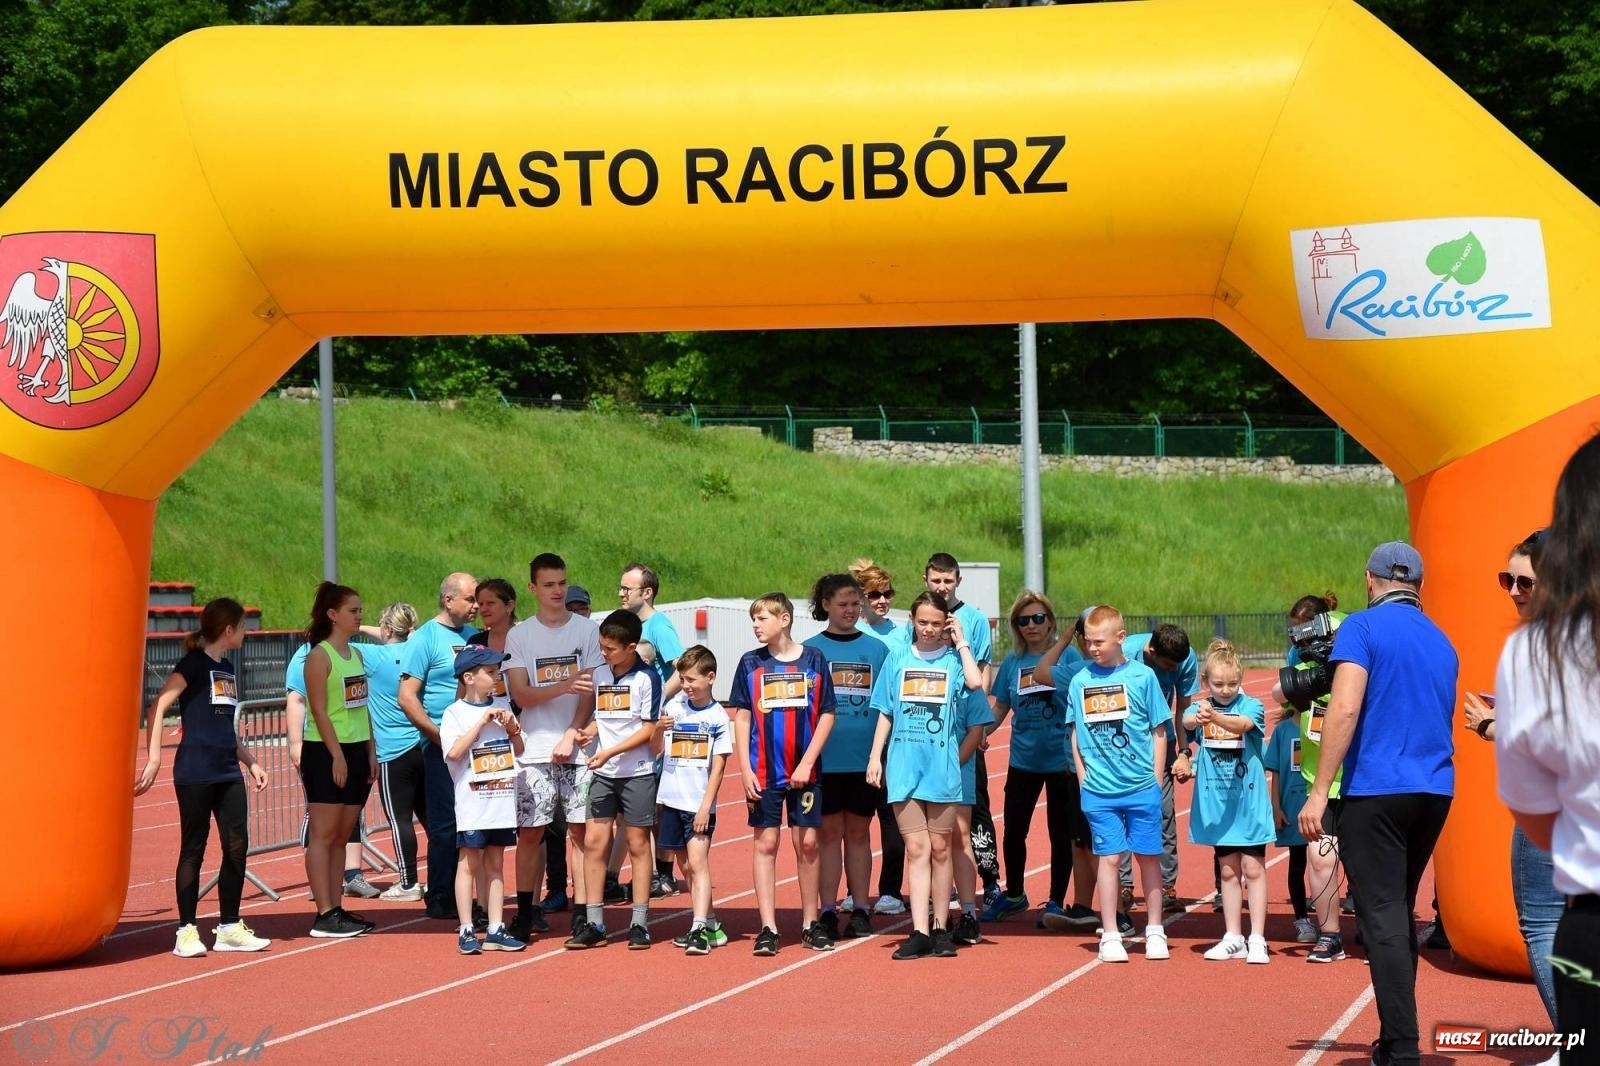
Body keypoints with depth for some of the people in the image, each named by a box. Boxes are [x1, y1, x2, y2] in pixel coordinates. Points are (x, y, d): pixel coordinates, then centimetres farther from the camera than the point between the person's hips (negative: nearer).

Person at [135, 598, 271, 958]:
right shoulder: (193, 664, -7)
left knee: (237, 847, 4)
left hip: (228, 773, 7)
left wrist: (251, 762, 23)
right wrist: (154, 759, -21)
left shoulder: (227, 669, 17)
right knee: (193, 849, -2)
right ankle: (187, 931, 4)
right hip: (195, 774, -7)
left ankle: (229, 927, 13)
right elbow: (157, 708, -15)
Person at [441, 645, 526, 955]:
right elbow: (454, 752, -18)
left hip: (502, 799, 5)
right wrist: (482, 722, -17)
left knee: (495, 862, 9)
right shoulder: (455, 713, -5)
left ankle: (495, 930, 12)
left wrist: (513, 728, -4)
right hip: (472, 800, -5)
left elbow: (519, 750, 16)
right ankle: (466, 931, 2)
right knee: (470, 861, -1)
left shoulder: (502, 708, 11)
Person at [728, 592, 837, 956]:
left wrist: (807, 763, -7)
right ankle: (768, 929, 4)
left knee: (807, 844, 3)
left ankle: (811, 924, 14)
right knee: (766, 844, 1)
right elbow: (741, 717, 4)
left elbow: (826, 715, 1)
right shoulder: (751, 663, 4)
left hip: (803, 772, -1)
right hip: (764, 772, 1)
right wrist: (745, 769, -4)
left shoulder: (812, 659, 0)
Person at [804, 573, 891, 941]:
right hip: (824, 759, -1)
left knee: (858, 833, 8)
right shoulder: (809, 650, 2)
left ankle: (860, 910, 14)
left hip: (865, 759, 1)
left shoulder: (877, 649, 6)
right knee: (828, 834, 3)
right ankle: (828, 911, 8)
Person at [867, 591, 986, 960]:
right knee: (917, 850, 1)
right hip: (903, 767, 2)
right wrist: (875, 757, 6)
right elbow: (885, 714, 13)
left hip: (942, 769, -1)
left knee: (940, 848, 6)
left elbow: (975, 682, -21)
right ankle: (920, 932, -2)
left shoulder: (955, 660, 2)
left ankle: (940, 929, 14)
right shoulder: (898, 659, 9)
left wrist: (961, 643, -10)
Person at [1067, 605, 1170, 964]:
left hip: (1142, 788, -1)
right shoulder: (1080, 682, 3)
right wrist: (1083, 778, 4)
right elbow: (1077, 735, 10)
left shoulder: (1142, 676, -3)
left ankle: (1155, 931, 19)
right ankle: (1110, 935, 10)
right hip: (1100, 790, 1)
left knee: (1148, 856, 7)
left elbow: (1158, 731, 2)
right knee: (1110, 858, 3)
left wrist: (1156, 780, 0)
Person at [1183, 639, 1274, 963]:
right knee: (1228, 870, 12)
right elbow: (1186, 720, -25)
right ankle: (1233, 939, 19)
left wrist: (1216, 718, -51)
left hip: (1249, 800, -3)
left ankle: (1257, 939, 3)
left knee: (1253, 869, -1)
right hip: (1216, 802, 3)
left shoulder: (1251, 706, -8)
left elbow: (1242, 724, -30)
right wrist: (1198, 718, -50)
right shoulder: (1201, 708, -2)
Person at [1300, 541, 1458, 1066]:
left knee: (1383, 919, -6)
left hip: (1376, 791, -6)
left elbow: (1344, 708, -16)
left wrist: (1319, 791, -16)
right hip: (1435, 791, 7)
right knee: (1400, 914, 18)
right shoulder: (1442, 642, 17)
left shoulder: (1363, 626, -4)